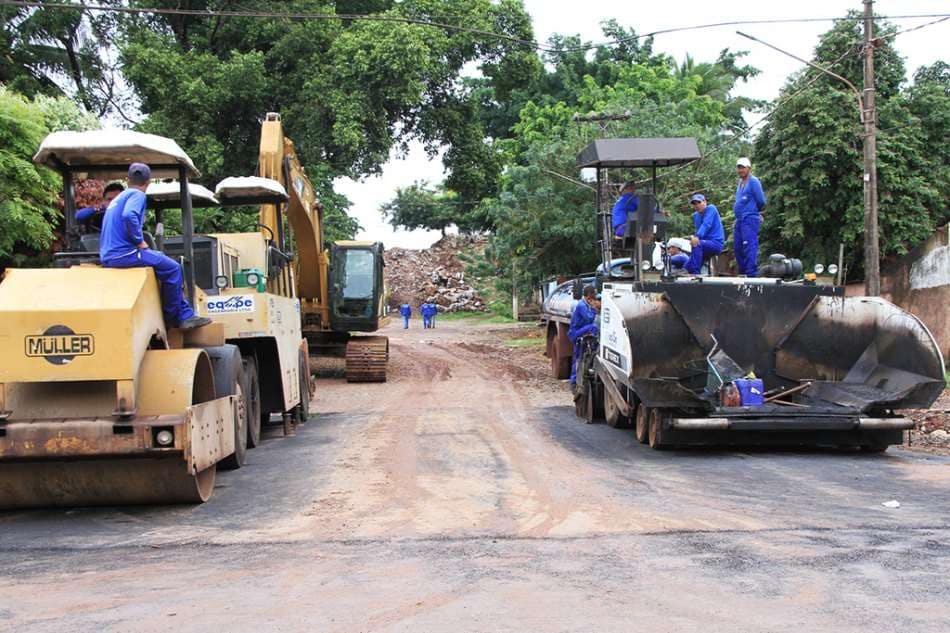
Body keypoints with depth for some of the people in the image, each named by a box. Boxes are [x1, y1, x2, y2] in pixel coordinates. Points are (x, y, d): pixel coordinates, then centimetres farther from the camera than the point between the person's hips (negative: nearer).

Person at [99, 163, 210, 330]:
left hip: (108, 256, 10)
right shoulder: (137, 195, -6)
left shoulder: (119, 197, 23)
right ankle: (170, 318, 6)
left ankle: (185, 315, 17)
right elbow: (129, 216, -25)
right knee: (172, 268, -6)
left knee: (163, 260, 21)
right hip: (123, 254, -10)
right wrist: (140, 241, -15)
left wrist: (137, 241, 27)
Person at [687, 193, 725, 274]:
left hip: (716, 243, -7)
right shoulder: (695, 215, 14)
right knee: (688, 266, -5)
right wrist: (694, 237, -7)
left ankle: (696, 273, -36)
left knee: (697, 244, -36)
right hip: (706, 244, 7)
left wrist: (697, 236, -39)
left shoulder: (711, 208, -7)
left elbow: (706, 224, -23)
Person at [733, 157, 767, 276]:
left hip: (750, 218, -9)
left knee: (749, 247, -14)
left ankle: (751, 274, -17)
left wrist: (755, 211, 7)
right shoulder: (740, 182, 18)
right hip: (739, 219, 9)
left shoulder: (753, 182, -8)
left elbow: (761, 201, -9)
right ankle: (742, 274, 19)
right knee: (738, 247, 11)